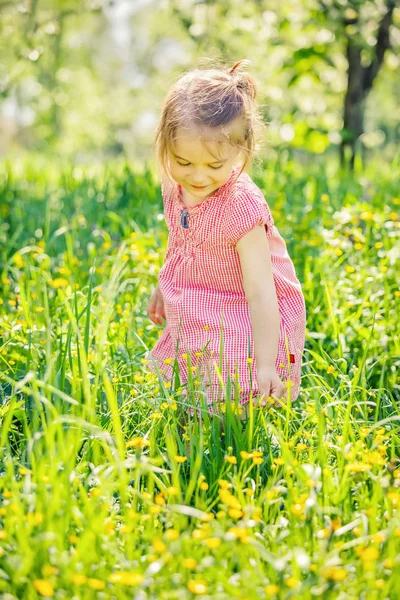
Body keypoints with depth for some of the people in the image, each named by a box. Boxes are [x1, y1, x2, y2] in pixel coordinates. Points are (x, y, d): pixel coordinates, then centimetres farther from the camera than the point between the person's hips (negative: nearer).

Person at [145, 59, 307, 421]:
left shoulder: (241, 205, -27)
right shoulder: (175, 185, -5)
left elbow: (260, 292, -28)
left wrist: (265, 365, -31)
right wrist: (165, 287, 29)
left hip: (245, 328, -7)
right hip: (196, 322, 7)